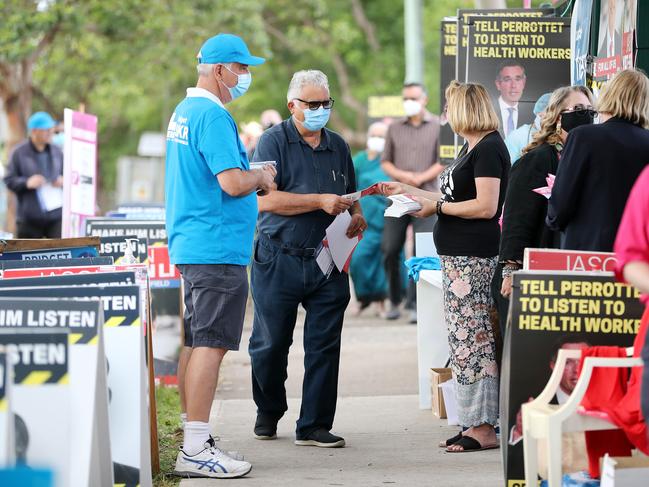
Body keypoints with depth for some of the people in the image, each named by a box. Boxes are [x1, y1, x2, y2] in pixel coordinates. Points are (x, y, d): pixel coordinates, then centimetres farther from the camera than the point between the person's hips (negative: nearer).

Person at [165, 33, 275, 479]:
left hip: (191, 246, 11)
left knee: (196, 342, 13)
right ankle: (196, 451, -14)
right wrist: (261, 178, -3)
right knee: (211, 345, -11)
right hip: (217, 247, -11)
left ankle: (195, 438, 19)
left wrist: (251, 173, 15)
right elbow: (233, 183, -22)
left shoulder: (184, 112, 17)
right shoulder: (213, 116, -15)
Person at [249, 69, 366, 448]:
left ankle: (315, 425, 6)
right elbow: (265, 200, -15)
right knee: (270, 344, 5)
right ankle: (268, 413, 27)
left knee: (325, 346, 0)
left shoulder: (338, 146, 14)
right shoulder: (274, 141, -4)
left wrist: (357, 216, 5)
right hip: (280, 259, -4)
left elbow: (350, 197, 27)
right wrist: (320, 201, -18)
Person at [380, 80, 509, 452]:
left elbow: (485, 206, -20)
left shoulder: (489, 149, -13)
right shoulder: (472, 148, 19)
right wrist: (406, 190, 29)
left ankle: (483, 428, -8)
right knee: (470, 338, 10)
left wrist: (436, 206, -12)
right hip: (459, 254, 11)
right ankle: (479, 422, 12)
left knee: (470, 338, -10)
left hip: (472, 256, -11)